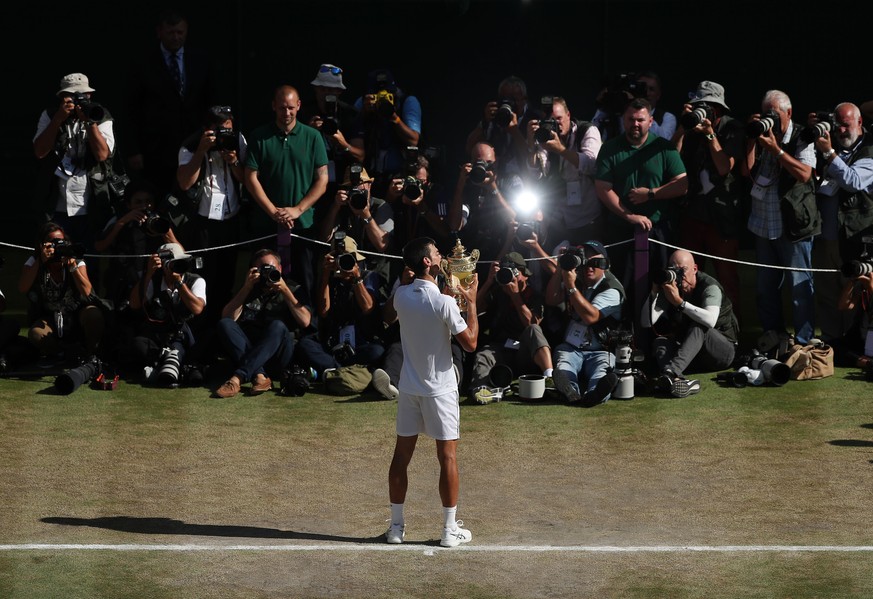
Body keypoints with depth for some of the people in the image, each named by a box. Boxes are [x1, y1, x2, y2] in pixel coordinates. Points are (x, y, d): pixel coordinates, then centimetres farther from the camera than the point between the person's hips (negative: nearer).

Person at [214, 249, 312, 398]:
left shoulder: (291, 290, 17)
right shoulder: (249, 291, 22)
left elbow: (305, 321, -2)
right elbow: (227, 318, 4)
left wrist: (285, 291, -4)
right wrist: (246, 287, -1)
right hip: (247, 349, 2)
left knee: (277, 327, -33)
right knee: (225, 324, -22)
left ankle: (237, 378, -46)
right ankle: (259, 376, -41)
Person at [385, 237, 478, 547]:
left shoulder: (401, 296, -2)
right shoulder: (444, 303, -20)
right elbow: (470, 342, -12)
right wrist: (471, 302, -4)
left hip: (409, 387, 5)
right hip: (440, 390, -5)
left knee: (401, 455, 9)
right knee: (448, 458, 3)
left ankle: (396, 526, 14)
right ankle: (450, 530, 7)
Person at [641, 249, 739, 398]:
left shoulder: (710, 287, -14)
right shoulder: (669, 290, 2)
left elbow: (710, 320, -35)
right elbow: (646, 322, -7)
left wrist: (679, 302, -35)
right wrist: (655, 291, -18)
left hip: (723, 351, -5)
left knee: (698, 328, -34)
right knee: (660, 342, -22)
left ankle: (670, 372, -57)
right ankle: (679, 380, -56)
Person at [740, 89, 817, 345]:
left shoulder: (801, 139, -7)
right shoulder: (761, 136, 9)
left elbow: (804, 173, -20)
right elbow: (746, 170, 1)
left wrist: (775, 149, -21)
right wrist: (752, 139, -7)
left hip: (793, 226, -6)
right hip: (763, 225, 6)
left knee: (800, 285, -3)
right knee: (766, 286, 14)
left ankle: (803, 342, 2)